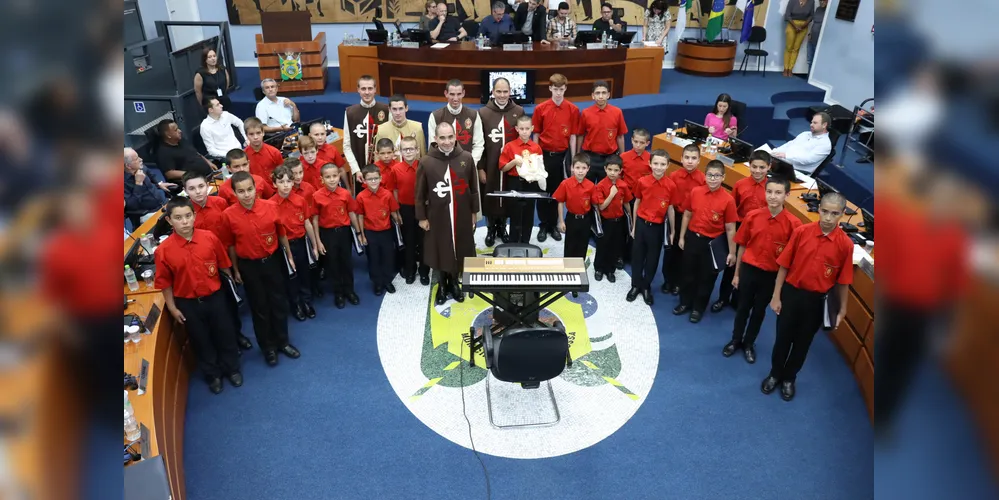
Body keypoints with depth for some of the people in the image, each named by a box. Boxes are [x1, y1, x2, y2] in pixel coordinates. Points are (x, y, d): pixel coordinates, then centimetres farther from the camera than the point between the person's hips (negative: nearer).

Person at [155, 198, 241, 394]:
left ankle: (232, 369, 40)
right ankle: (212, 374, 39)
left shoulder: (210, 238, -13)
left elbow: (223, 265, -1)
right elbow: (165, 283, -6)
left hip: (215, 297, 1)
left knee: (225, 334, 16)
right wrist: (172, 308, -2)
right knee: (201, 340, 17)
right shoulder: (163, 250, -16)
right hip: (187, 303, 0)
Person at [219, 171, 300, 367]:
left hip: (272, 261, 1)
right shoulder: (228, 215, -15)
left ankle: (283, 342, 32)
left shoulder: (270, 206, -12)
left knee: (279, 302, 13)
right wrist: (235, 269, 5)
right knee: (259, 307, 12)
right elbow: (230, 245, -2)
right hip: (248, 266, -1)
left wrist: (289, 256, 9)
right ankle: (268, 347, 29)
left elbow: (281, 233, 1)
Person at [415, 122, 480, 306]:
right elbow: (419, 193, -2)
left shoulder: (466, 158, -6)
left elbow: (473, 188, 3)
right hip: (437, 216, -1)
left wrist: (474, 212, 6)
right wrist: (421, 217, -1)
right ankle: (442, 285, 33)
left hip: (462, 216, 1)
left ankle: (454, 283, 36)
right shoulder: (426, 162, -9)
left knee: (459, 250, 13)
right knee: (440, 251, 11)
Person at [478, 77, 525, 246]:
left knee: (507, 197, 11)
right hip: (490, 165, -1)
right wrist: (480, 167, -4)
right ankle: (491, 228, 27)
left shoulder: (519, 112, 1)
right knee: (490, 197, 7)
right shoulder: (483, 112, -3)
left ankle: (502, 227, 31)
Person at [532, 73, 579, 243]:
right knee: (543, 191, 7)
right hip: (544, 154, 0)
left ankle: (553, 224, 23)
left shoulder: (573, 109, -2)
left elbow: (573, 135, 1)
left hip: (562, 155, 0)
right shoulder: (540, 109, -3)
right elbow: (536, 134, 2)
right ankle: (543, 225, 21)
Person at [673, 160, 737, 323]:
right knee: (689, 273, 18)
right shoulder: (695, 192, -7)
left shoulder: (728, 200, -15)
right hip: (692, 238, 3)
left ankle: (698, 308, 32)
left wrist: (732, 252, -7)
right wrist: (682, 237, 8)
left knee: (706, 277, 13)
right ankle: (685, 302, 38)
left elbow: (730, 229, -10)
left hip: (712, 243, -2)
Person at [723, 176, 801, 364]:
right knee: (743, 307, 17)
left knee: (759, 310, 17)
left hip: (772, 275, -1)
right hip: (748, 269, 1)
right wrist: (736, 273, 6)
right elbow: (742, 246, 0)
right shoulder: (752, 216, -10)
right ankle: (735, 340, 37)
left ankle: (749, 344, 37)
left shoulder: (793, 224, -15)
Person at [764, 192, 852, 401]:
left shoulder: (845, 244, -12)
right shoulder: (801, 232, -12)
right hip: (791, 292, 0)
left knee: (803, 342, 16)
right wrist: (776, 296, -4)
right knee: (783, 337, 14)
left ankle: (789, 378, 38)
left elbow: (843, 280, -4)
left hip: (817, 300, 0)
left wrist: (842, 310, 2)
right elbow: (784, 265, -5)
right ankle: (775, 374, 37)